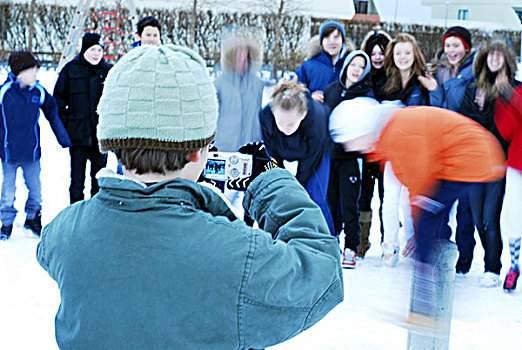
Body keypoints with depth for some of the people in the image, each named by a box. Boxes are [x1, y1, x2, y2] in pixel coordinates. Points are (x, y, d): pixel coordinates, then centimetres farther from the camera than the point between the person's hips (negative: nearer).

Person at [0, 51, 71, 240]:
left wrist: (64, 139, 13)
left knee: (35, 190, 11)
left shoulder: (39, 92, -4)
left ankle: (33, 218, 35)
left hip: (32, 153, 2)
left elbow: (53, 115, 10)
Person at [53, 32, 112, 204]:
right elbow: (59, 99, 5)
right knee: (77, 178, 4)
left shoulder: (108, 70, 4)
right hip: (78, 134, -1)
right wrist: (62, 126, -1)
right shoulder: (70, 69, 1)